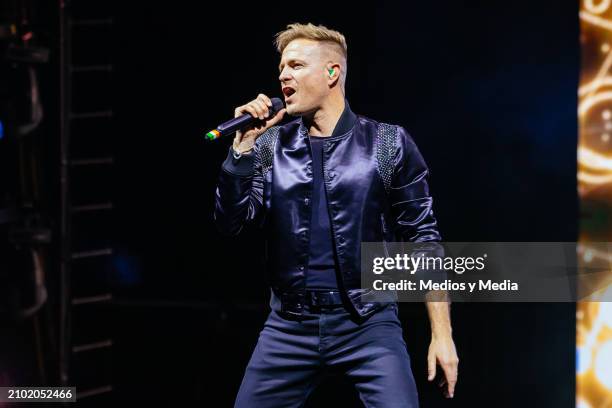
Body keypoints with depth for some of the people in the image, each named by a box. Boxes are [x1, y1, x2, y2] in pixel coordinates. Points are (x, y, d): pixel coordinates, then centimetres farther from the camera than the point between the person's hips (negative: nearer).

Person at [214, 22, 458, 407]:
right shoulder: (271, 145, 8)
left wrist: (442, 333, -4)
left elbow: (423, 239, 0)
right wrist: (244, 144, -8)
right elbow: (230, 222, 1)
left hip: (368, 327, -3)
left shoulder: (388, 144, 0)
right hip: (289, 329, 3)